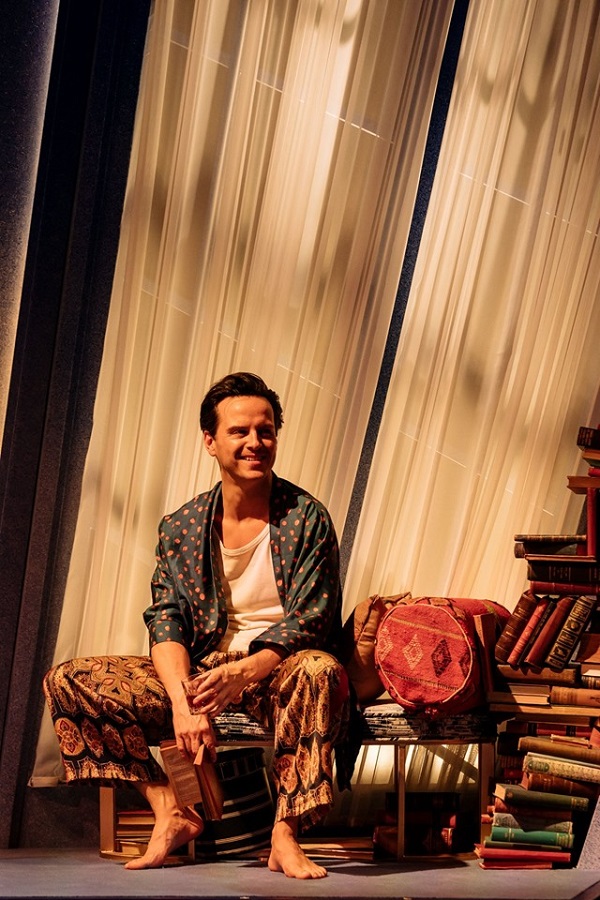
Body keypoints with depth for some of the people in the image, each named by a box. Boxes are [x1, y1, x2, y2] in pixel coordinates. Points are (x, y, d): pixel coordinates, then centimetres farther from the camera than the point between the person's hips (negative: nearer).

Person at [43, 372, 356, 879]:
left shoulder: (306, 519, -5)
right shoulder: (181, 528, 4)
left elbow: (308, 623, -11)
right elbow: (166, 625, -2)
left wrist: (241, 673, -29)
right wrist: (182, 702, -21)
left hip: (276, 673, -3)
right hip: (199, 671, 4)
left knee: (321, 670, -38)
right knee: (68, 680, -11)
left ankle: (285, 835, -24)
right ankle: (170, 813, -9)